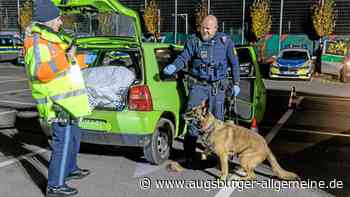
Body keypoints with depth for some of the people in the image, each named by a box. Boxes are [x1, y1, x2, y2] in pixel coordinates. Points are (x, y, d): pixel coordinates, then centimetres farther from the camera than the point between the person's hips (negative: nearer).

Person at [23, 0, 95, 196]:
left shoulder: (49, 39, 15)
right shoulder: (38, 42, -16)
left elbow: (65, 66, 27)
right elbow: (40, 72, -31)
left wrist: (85, 60, 33)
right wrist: (66, 58, -34)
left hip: (66, 101, 10)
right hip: (58, 103, -10)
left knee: (74, 137, 23)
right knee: (63, 143, -6)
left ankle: (71, 170, 40)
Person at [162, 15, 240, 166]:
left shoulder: (225, 41, 3)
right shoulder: (194, 41, 0)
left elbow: (234, 63, 10)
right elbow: (183, 57, -6)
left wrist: (236, 84, 10)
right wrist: (173, 67, -27)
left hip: (218, 87, 1)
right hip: (198, 85, -1)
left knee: (217, 119, 11)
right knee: (193, 118, -6)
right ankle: (189, 155, 2)